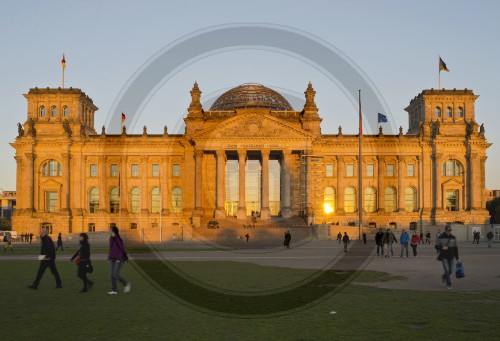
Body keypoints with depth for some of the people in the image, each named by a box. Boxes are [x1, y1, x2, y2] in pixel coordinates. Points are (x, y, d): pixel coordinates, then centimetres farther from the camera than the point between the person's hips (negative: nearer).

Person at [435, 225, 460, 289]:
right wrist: (442, 247, -23)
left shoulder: (453, 238, 3)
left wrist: (457, 258, 6)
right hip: (444, 257, -3)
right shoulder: (441, 237, -6)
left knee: (450, 271, 7)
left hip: (451, 257, 3)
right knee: (447, 270, -13)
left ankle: (444, 277, 39)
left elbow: (455, 248, 7)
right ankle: (449, 284, -2)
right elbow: (437, 246, -2)